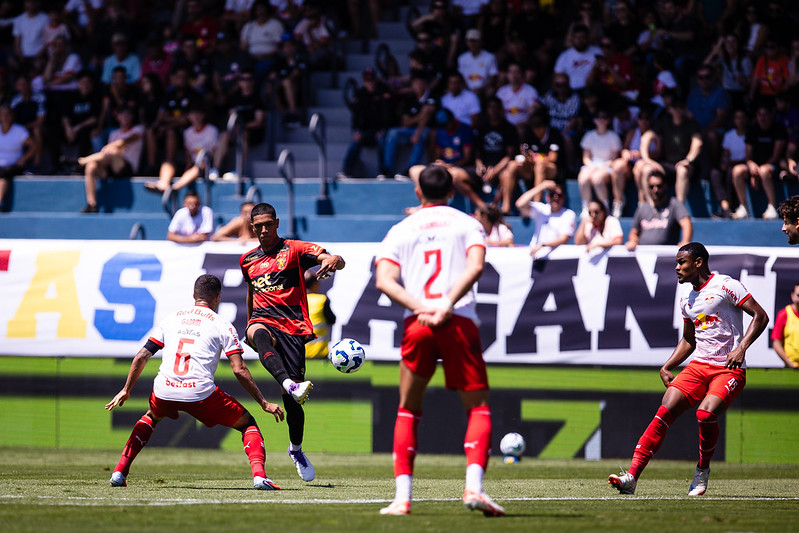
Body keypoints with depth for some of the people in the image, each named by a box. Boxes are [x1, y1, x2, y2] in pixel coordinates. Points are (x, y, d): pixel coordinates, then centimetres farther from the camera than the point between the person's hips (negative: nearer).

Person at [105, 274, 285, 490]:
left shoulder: (171, 319, 20)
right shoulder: (222, 325, 9)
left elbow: (141, 357, 19)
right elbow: (239, 370, 0)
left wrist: (126, 390, 31)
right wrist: (264, 404, 6)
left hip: (164, 391, 4)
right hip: (200, 392, -4)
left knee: (151, 417, 38)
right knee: (247, 423, 15)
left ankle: (119, 472, 25)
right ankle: (258, 474, -10)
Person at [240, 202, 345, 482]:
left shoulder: (295, 249, 5)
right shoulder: (247, 260, 20)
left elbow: (338, 262, -7)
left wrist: (332, 260, -31)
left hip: (293, 326, -2)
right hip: (263, 320, 2)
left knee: (292, 399, -6)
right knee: (259, 335, -40)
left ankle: (296, 448, 20)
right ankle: (290, 384, -62)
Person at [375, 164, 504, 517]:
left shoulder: (400, 230, 17)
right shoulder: (467, 224, 13)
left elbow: (384, 280, 0)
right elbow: (475, 266, -7)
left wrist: (419, 307, -9)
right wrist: (446, 306, -13)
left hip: (416, 325, 1)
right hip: (460, 322, -1)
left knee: (408, 411, 15)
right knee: (478, 408, 5)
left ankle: (402, 496, 3)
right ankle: (474, 486, -16)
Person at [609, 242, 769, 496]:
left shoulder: (725, 285, -6)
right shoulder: (686, 297, 16)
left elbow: (760, 316, -9)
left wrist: (741, 348, -20)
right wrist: (667, 367, 15)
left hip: (730, 369, -6)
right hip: (698, 365, 6)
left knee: (705, 414, -29)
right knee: (665, 411, -14)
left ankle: (702, 470, -1)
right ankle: (632, 477, -20)